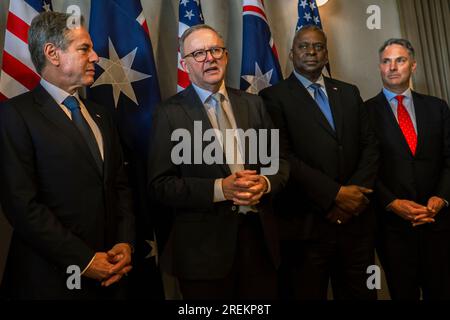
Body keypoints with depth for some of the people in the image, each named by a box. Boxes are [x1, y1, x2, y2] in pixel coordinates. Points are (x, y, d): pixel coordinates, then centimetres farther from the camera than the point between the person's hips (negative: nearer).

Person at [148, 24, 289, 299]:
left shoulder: (252, 103, 8)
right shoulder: (170, 113, -5)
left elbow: (279, 160, 10)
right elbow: (161, 184, -9)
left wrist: (265, 183, -12)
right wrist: (220, 189, -20)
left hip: (259, 235, 4)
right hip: (204, 245, -4)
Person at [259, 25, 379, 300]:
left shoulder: (349, 93, 15)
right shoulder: (274, 97, -2)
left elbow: (370, 145, 9)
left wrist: (355, 192, -7)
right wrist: (334, 194, -15)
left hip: (356, 220, 5)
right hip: (306, 225, -4)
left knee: (360, 293, 13)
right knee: (307, 294, 9)